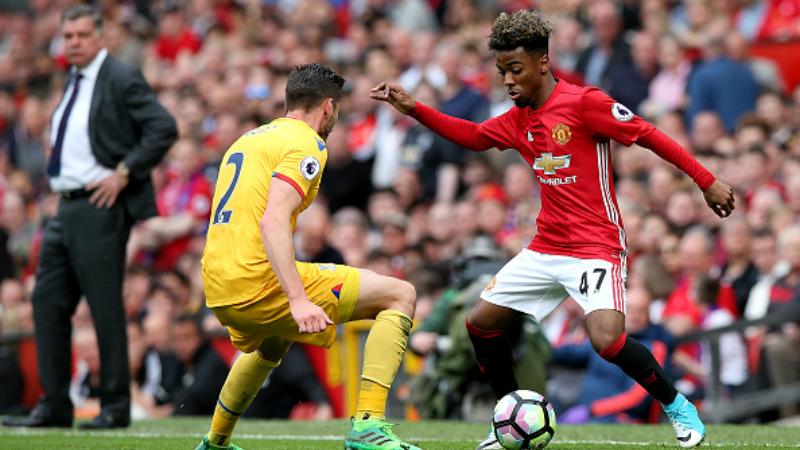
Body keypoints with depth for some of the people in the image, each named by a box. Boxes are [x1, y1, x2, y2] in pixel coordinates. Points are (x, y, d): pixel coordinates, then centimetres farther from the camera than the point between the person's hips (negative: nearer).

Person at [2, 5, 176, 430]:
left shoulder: (122, 79, -10)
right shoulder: (73, 82, 16)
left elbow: (164, 128, -17)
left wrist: (124, 173, -18)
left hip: (100, 207, -9)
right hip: (66, 206, 9)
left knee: (106, 307, -4)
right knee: (48, 303, 8)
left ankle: (115, 407, 4)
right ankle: (54, 406, 13)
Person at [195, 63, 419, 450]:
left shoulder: (248, 140, 21)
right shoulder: (306, 143, -7)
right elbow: (273, 222, -21)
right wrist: (299, 301, -28)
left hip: (216, 288, 9)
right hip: (259, 282, -9)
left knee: (272, 344, 42)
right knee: (400, 296, -4)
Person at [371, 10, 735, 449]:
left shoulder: (583, 102, -14)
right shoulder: (518, 119, 8)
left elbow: (649, 135, -13)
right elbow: (474, 136, 20)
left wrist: (707, 182, -13)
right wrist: (412, 108, 10)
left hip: (596, 245, -8)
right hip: (545, 249, 8)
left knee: (607, 340, -26)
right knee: (481, 322, 6)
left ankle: (678, 408, -4)